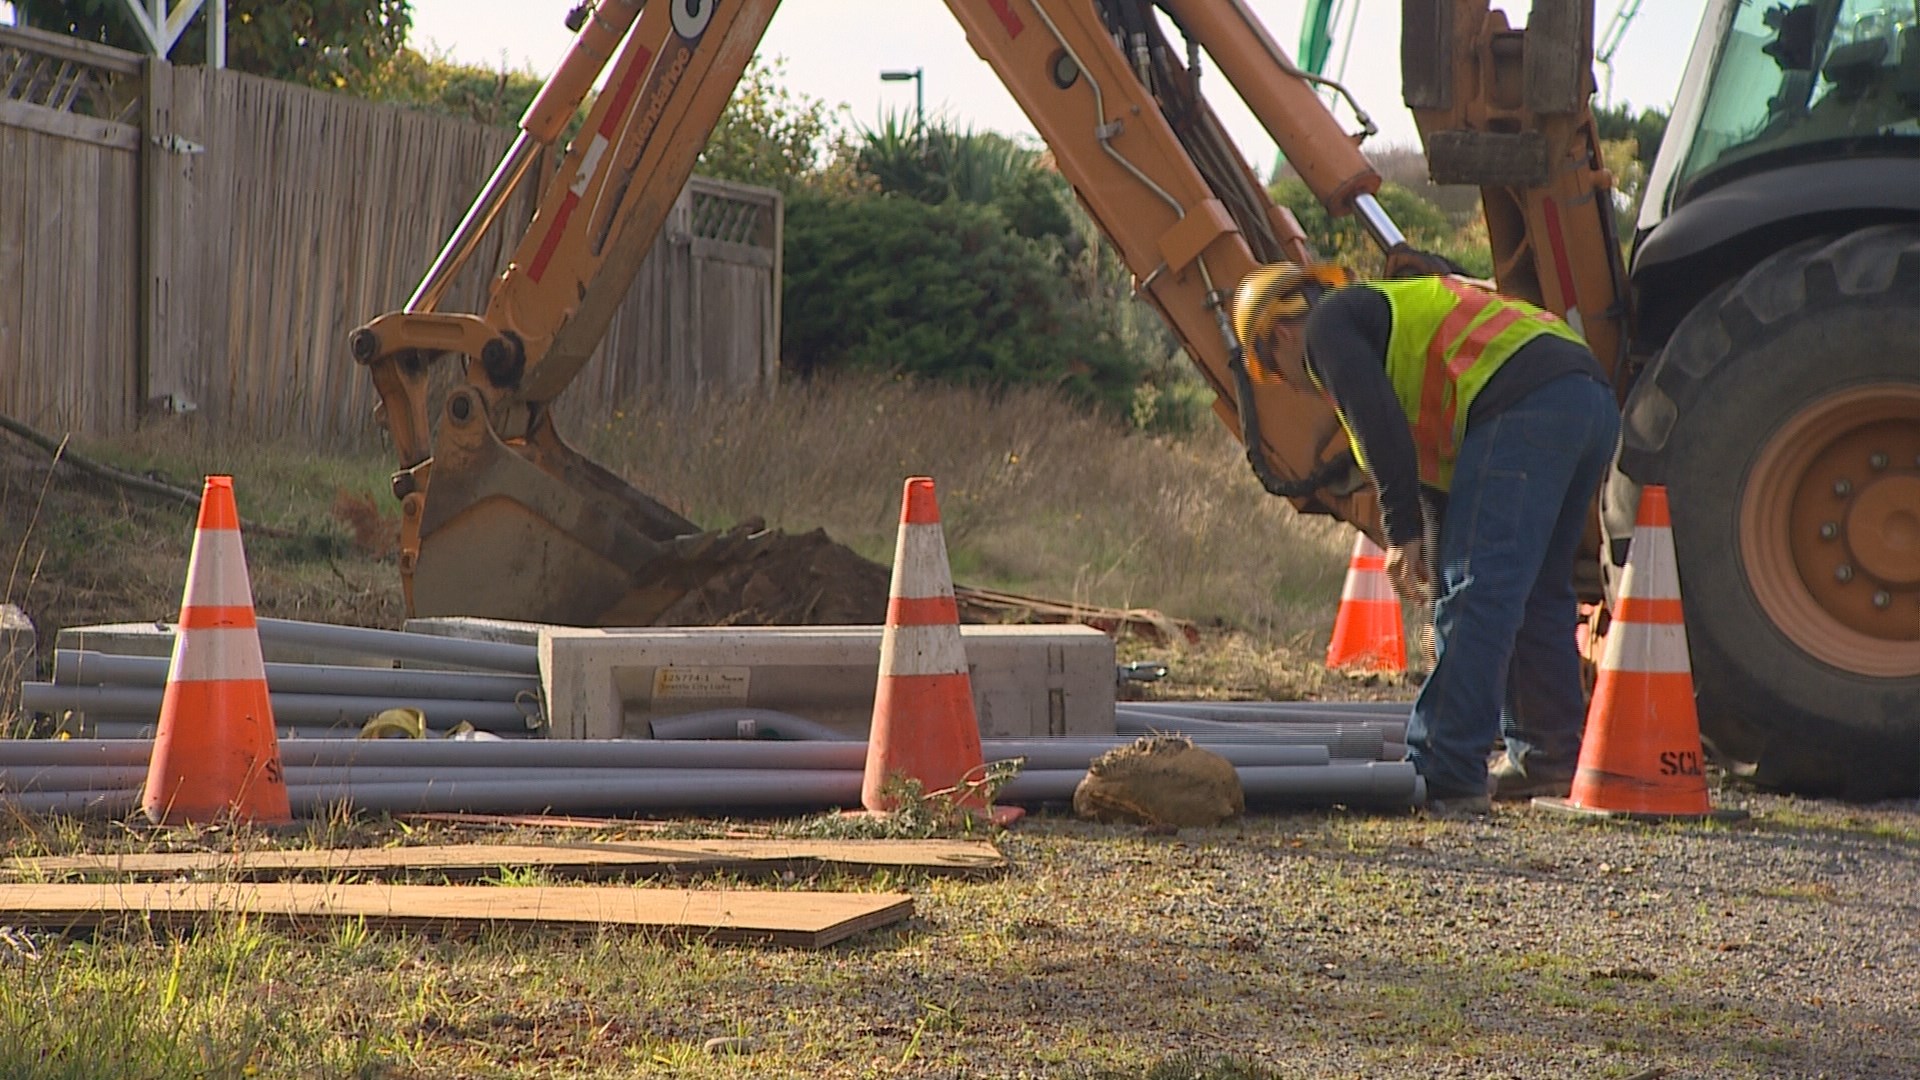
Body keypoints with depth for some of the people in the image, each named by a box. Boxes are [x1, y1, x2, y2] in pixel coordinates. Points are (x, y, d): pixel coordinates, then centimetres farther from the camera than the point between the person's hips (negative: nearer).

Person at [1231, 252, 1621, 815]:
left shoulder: (1328, 326, 10)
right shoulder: (1396, 308, 37)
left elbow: (1380, 427, -6)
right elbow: (1439, 459, 38)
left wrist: (1403, 533, -3)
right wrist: (1439, 558, 39)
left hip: (1522, 404, -10)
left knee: (1476, 595, -10)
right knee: (1538, 593, 21)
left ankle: (1447, 779, -13)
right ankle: (1550, 758, 26)